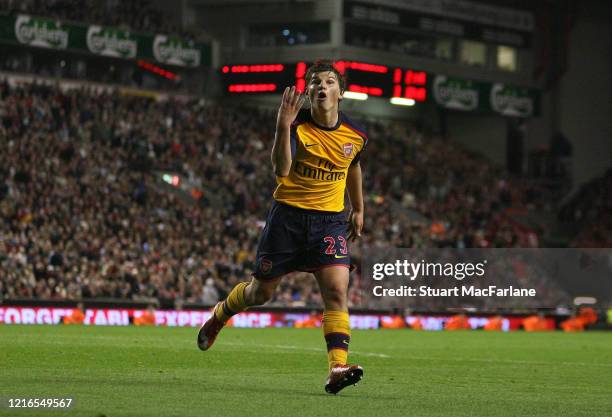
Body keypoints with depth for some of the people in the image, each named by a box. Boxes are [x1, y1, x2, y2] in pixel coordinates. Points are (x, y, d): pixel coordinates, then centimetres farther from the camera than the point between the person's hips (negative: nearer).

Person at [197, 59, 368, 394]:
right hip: (288, 215, -2)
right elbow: (281, 170, -30)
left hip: (330, 219, 2)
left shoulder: (355, 135, -1)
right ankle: (220, 314, 42)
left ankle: (337, 368, -24)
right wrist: (283, 128, -41)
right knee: (260, 292, 9)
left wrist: (358, 209, 28)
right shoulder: (297, 125, -13)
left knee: (336, 290, -18)